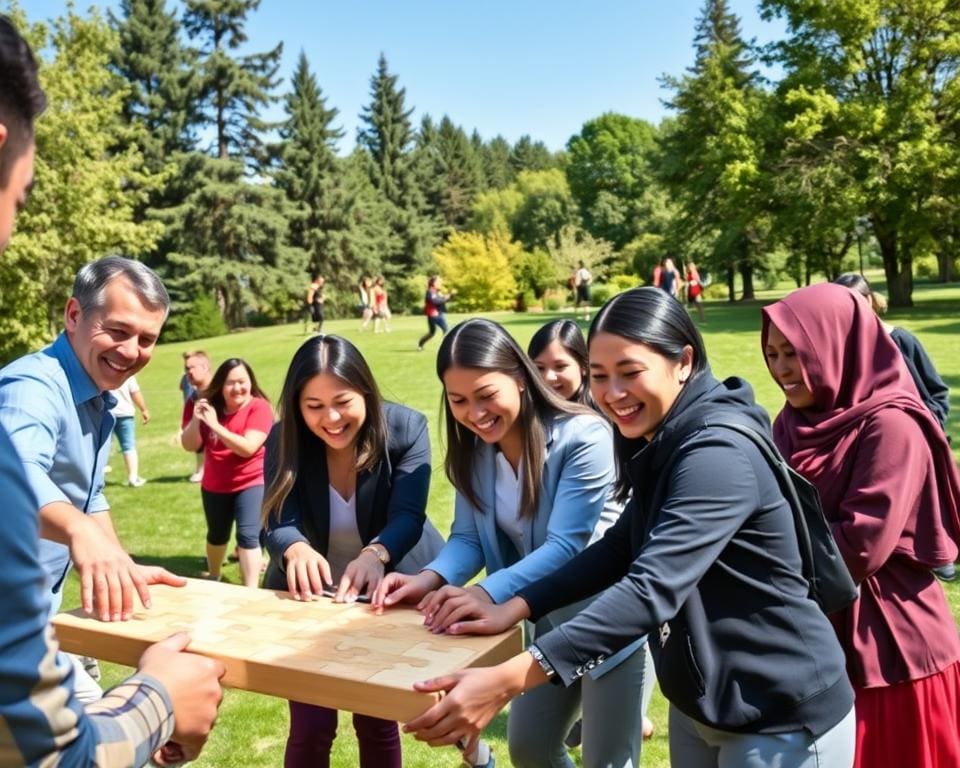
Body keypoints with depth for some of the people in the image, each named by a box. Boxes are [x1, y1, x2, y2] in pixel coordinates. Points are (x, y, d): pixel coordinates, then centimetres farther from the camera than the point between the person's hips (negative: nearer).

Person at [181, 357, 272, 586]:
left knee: (248, 536, -16)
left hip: (250, 483, -5)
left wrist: (215, 425, -30)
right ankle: (213, 579, 44)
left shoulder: (259, 407, -16)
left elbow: (248, 448, -27)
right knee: (216, 534, 20)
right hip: (214, 485, 5)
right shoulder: (210, 407, -1)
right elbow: (189, 445, -3)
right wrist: (196, 420, -22)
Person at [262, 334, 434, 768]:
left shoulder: (406, 429, -18)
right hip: (306, 599, 1)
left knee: (377, 723, 11)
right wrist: (296, 550, -50)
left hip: (379, 600, 0)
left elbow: (407, 516, -29)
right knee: (311, 726, 2)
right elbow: (279, 522, -26)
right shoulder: (284, 439, -15)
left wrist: (376, 555, -51)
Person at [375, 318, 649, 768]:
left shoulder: (584, 437, -27)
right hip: (547, 621, 7)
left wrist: (489, 594, -44)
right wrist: (432, 578, -25)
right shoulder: (475, 449, -4)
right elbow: (468, 537, -5)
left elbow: (566, 547, -31)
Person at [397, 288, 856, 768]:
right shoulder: (664, 444, 3)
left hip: (783, 717, -8)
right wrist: (515, 608, -7)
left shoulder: (719, 453, -27)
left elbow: (652, 588, -36)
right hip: (698, 702, 8)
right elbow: (620, 547, 5)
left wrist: (507, 680, -43)